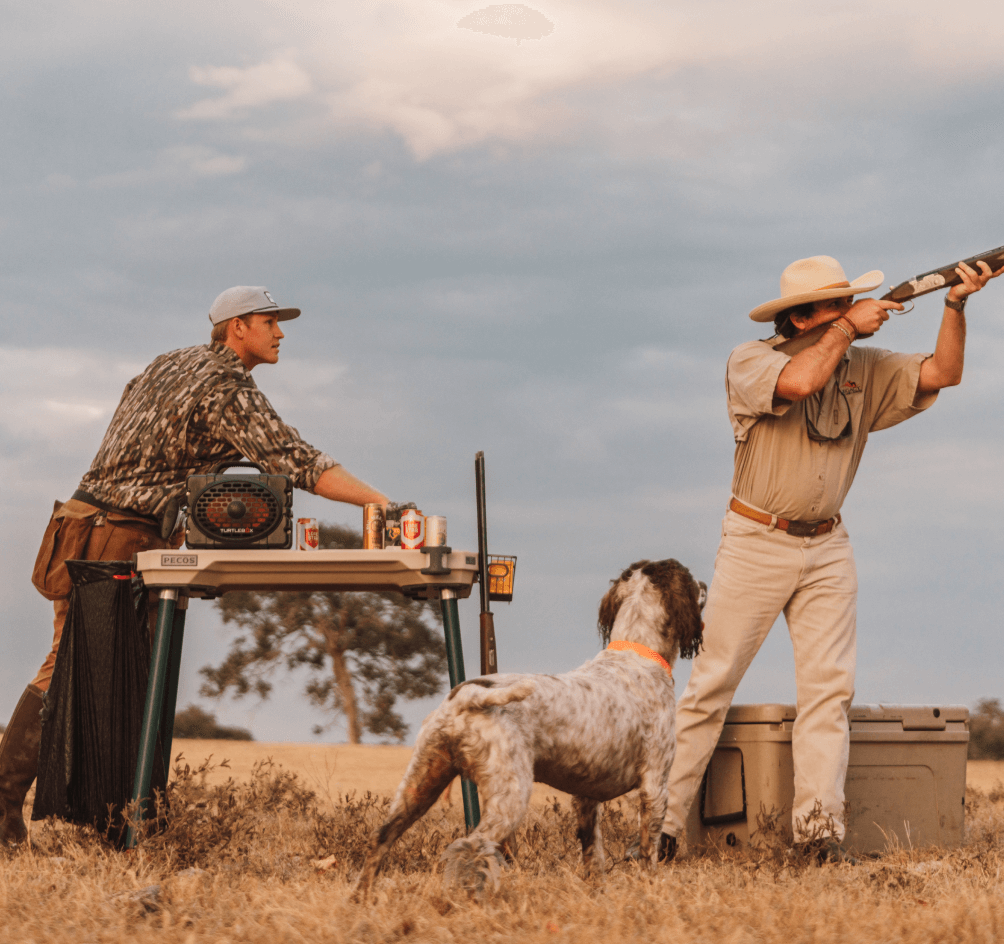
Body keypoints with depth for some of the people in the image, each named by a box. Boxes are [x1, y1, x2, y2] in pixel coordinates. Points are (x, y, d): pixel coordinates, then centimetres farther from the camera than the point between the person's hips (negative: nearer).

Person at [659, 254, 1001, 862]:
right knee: (712, 685, -3)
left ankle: (821, 829, -6)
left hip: (828, 549, 4)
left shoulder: (865, 370, 6)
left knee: (830, 686, -5)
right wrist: (847, 328, -19)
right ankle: (662, 823, 3)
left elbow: (943, 373, -4)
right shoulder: (751, 361, -9)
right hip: (757, 543, -4)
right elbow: (799, 381, -30)